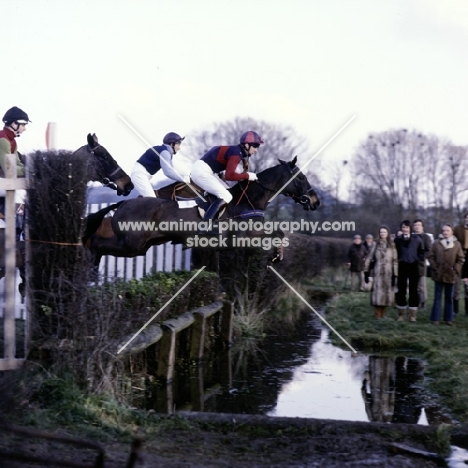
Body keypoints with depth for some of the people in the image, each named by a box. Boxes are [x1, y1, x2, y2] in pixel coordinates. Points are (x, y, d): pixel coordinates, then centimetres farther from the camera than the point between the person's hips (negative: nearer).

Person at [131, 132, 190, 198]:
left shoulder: (168, 153, 12)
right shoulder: (164, 152, -19)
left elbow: (171, 170, 17)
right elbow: (167, 172, -29)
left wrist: (184, 177, 2)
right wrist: (183, 178, -22)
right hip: (139, 173, -11)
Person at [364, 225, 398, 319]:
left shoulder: (392, 245, 5)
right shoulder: (376, 244, 6)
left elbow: (395, 261, 2)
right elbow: (369, 258, 7)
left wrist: (394, 275, -4)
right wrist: (366, 272, 2)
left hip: (388, 273, 1)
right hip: (378, 273, 0)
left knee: (386, 293, 2)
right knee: (377, 293, -6)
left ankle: (382, 315, 12)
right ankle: (377, 316, -4)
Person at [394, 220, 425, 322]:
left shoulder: (416, 239, 2)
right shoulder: (398, 239, 2)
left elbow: (421, 251, 8)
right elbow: (395, 253, 9)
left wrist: (419, 260, -2)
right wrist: (398, 259, -3)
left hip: (414, 266, 0)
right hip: (402, 267, 0)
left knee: (413, 291, 2)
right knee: (401, 291, 2)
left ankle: (413, 315, 7)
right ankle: (401, 314, 10)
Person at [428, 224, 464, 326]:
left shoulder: (457, 244, 1)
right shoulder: (436, 244, 0)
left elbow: (460, 259, 3)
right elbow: (431, 257, 3)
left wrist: (456, 270, -6)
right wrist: (435, 268, -7)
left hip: (451, 275, 1)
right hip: (439, 275, -1)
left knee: (449, 298, 9)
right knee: (437, 297, 2)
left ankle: (448, 318, 16)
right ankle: (435, 318, 5)